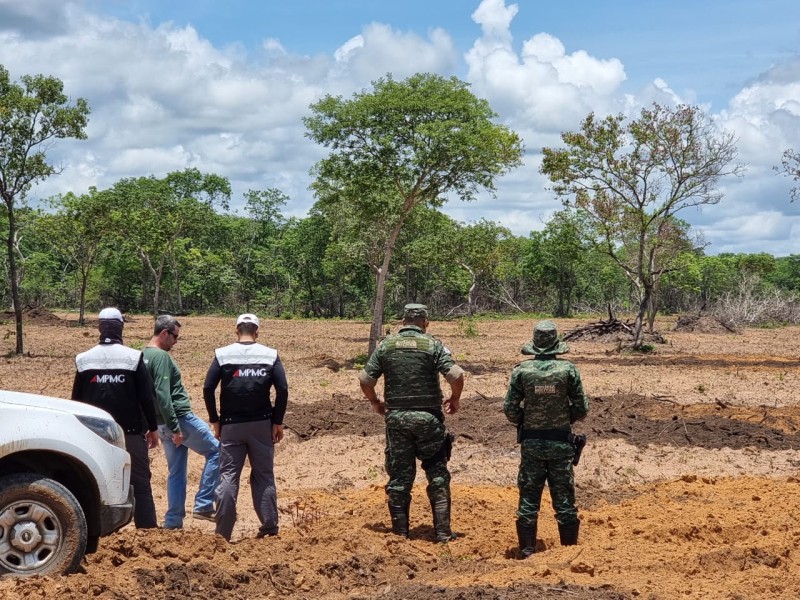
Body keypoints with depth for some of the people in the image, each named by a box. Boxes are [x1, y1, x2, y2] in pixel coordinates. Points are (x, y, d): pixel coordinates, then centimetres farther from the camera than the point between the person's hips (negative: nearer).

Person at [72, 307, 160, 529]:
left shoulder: (84, 360, 2)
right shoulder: (133, 358, -7)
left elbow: (76, 401, 8)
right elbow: (146, 398, -6)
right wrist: (152, 429, 4)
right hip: (130, 433, -3)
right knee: (140, 484, 0)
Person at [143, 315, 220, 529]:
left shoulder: (143, 356, 13)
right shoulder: (161, 356, -16)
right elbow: (162, 395, -23)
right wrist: (175, 427, -22)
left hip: (162, 424, 9)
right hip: (180, 418, -9)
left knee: (176, 472, 13)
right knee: (215, 451, 3)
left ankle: (173, 521, 13)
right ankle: (203, 505, -1)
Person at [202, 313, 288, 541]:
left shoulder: (222, 354, -1)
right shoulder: (270, 355, 1)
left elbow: (208, 389, -6)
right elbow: (283, 390, -5)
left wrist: (215, 420, 3)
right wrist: (278, 422, 1)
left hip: (231, 425, -1)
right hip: (262, 424, 1)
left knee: (228, 477, 3)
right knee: (264, 475, 10)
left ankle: (223, 532, 2)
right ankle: (270, 527, 10)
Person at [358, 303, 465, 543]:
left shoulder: (385, 345, 3)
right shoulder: (433, 345, -4)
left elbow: (365, 379, 0)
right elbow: (456, 375, -15)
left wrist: (374, 402, 17)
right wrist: (455, 399, 3)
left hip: (396, 417, 2)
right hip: (428, 417, -2)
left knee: (399, 476, 10)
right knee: (437, 474, 9)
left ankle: (400, 531, 14)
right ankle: (443, 531, 7)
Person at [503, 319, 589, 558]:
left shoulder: (521, 371, -6)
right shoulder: (568, 369, -7)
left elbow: (510, 410, -5)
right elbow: (581, 409, -3)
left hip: (531, 442, 0)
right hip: (561, 442, 0)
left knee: (528, 498, 7)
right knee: (564, 497, 9)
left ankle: (527, 550, 9)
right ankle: (570, 547, 14)